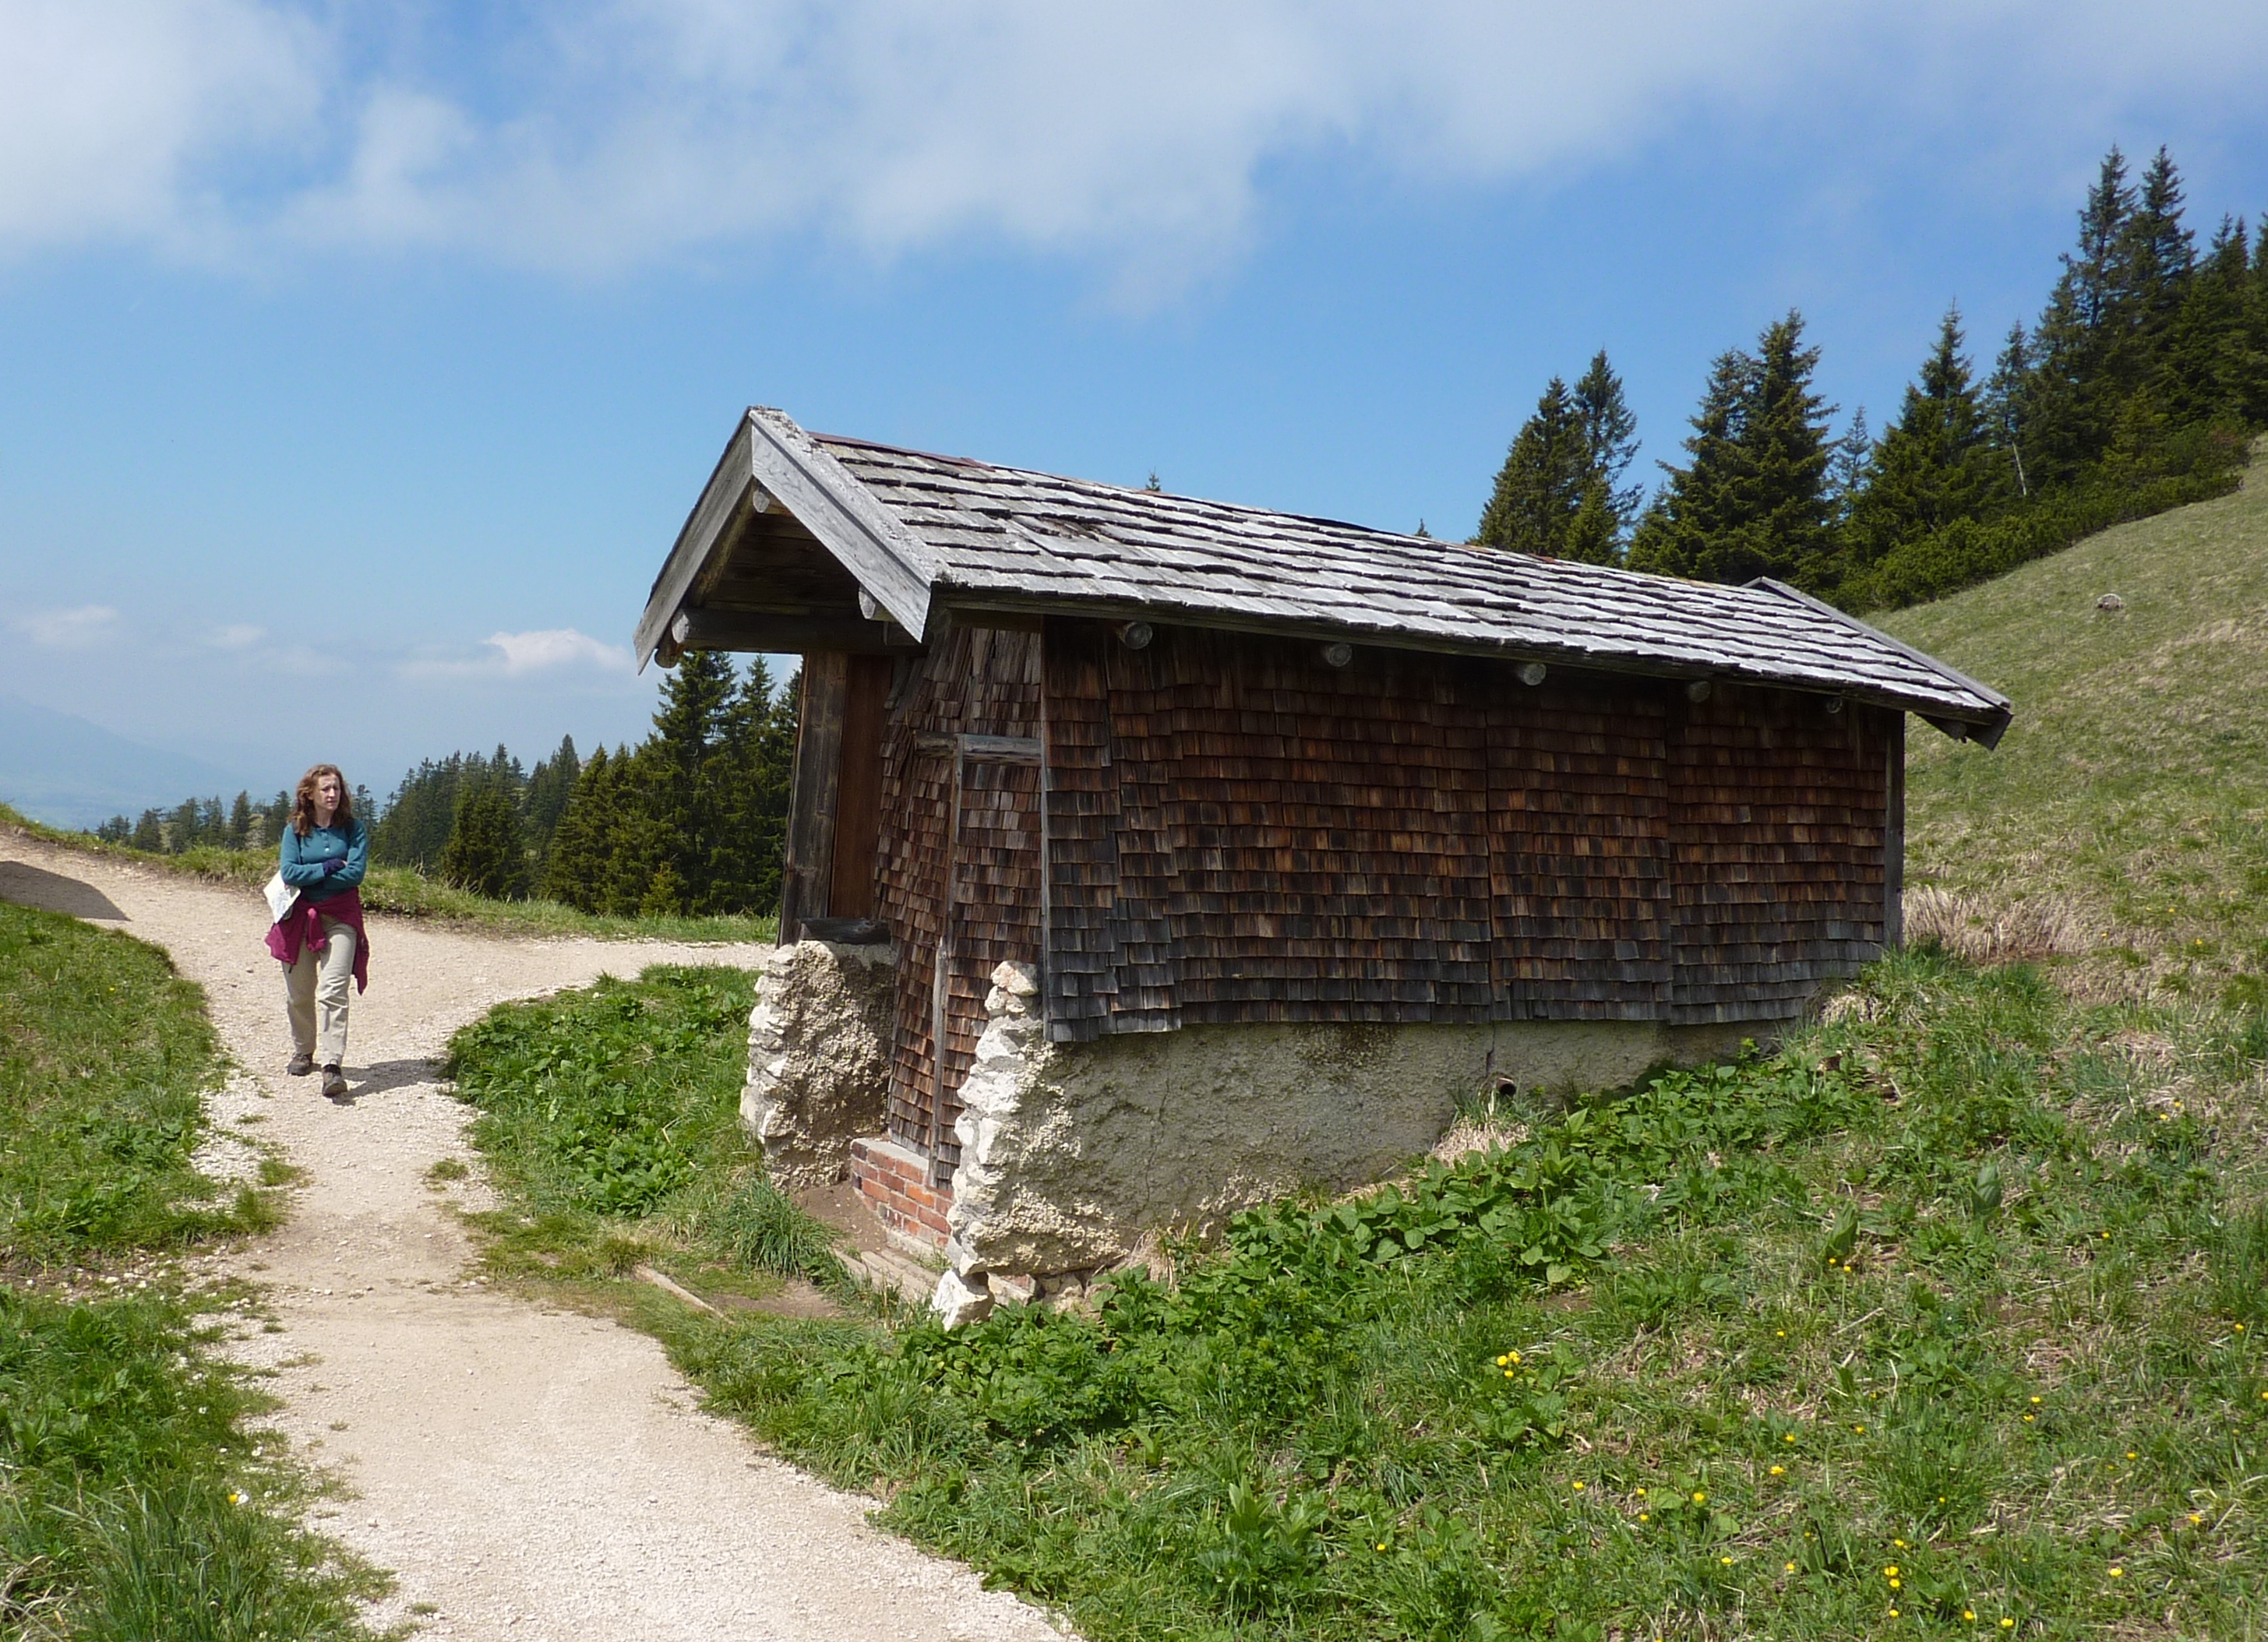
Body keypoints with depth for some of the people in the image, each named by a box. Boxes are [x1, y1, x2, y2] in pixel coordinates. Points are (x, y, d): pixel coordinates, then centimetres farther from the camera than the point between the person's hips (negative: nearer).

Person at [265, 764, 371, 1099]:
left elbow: (356, 872, -10)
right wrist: (329, 867, -13)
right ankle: (303, 1052, 34)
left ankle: (332, 1065, -21)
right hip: (300, 917, 2)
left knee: (332, 991, -15)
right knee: (299, 994, 12)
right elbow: (288, 872, -8)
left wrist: (309, 876, -9)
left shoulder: (353, 828, 0)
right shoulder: (295, 830, 4)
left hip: (340, 917, -2)